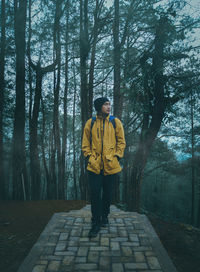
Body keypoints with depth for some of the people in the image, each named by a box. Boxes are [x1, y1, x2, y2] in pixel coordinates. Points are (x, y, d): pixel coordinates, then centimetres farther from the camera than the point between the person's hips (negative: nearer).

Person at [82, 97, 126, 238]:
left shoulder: (115, 122, 4)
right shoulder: (90, 123, 5)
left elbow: (121, 141, 5)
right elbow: (85, 143, 9)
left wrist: (116, 157, -3)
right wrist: (89, 157, -2)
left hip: (111, 165, 0)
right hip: (95, 165, 0)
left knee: (108, 194, 11)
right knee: (95, 194, -1)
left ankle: (104, 217, 32)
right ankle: (96, 223, 12)